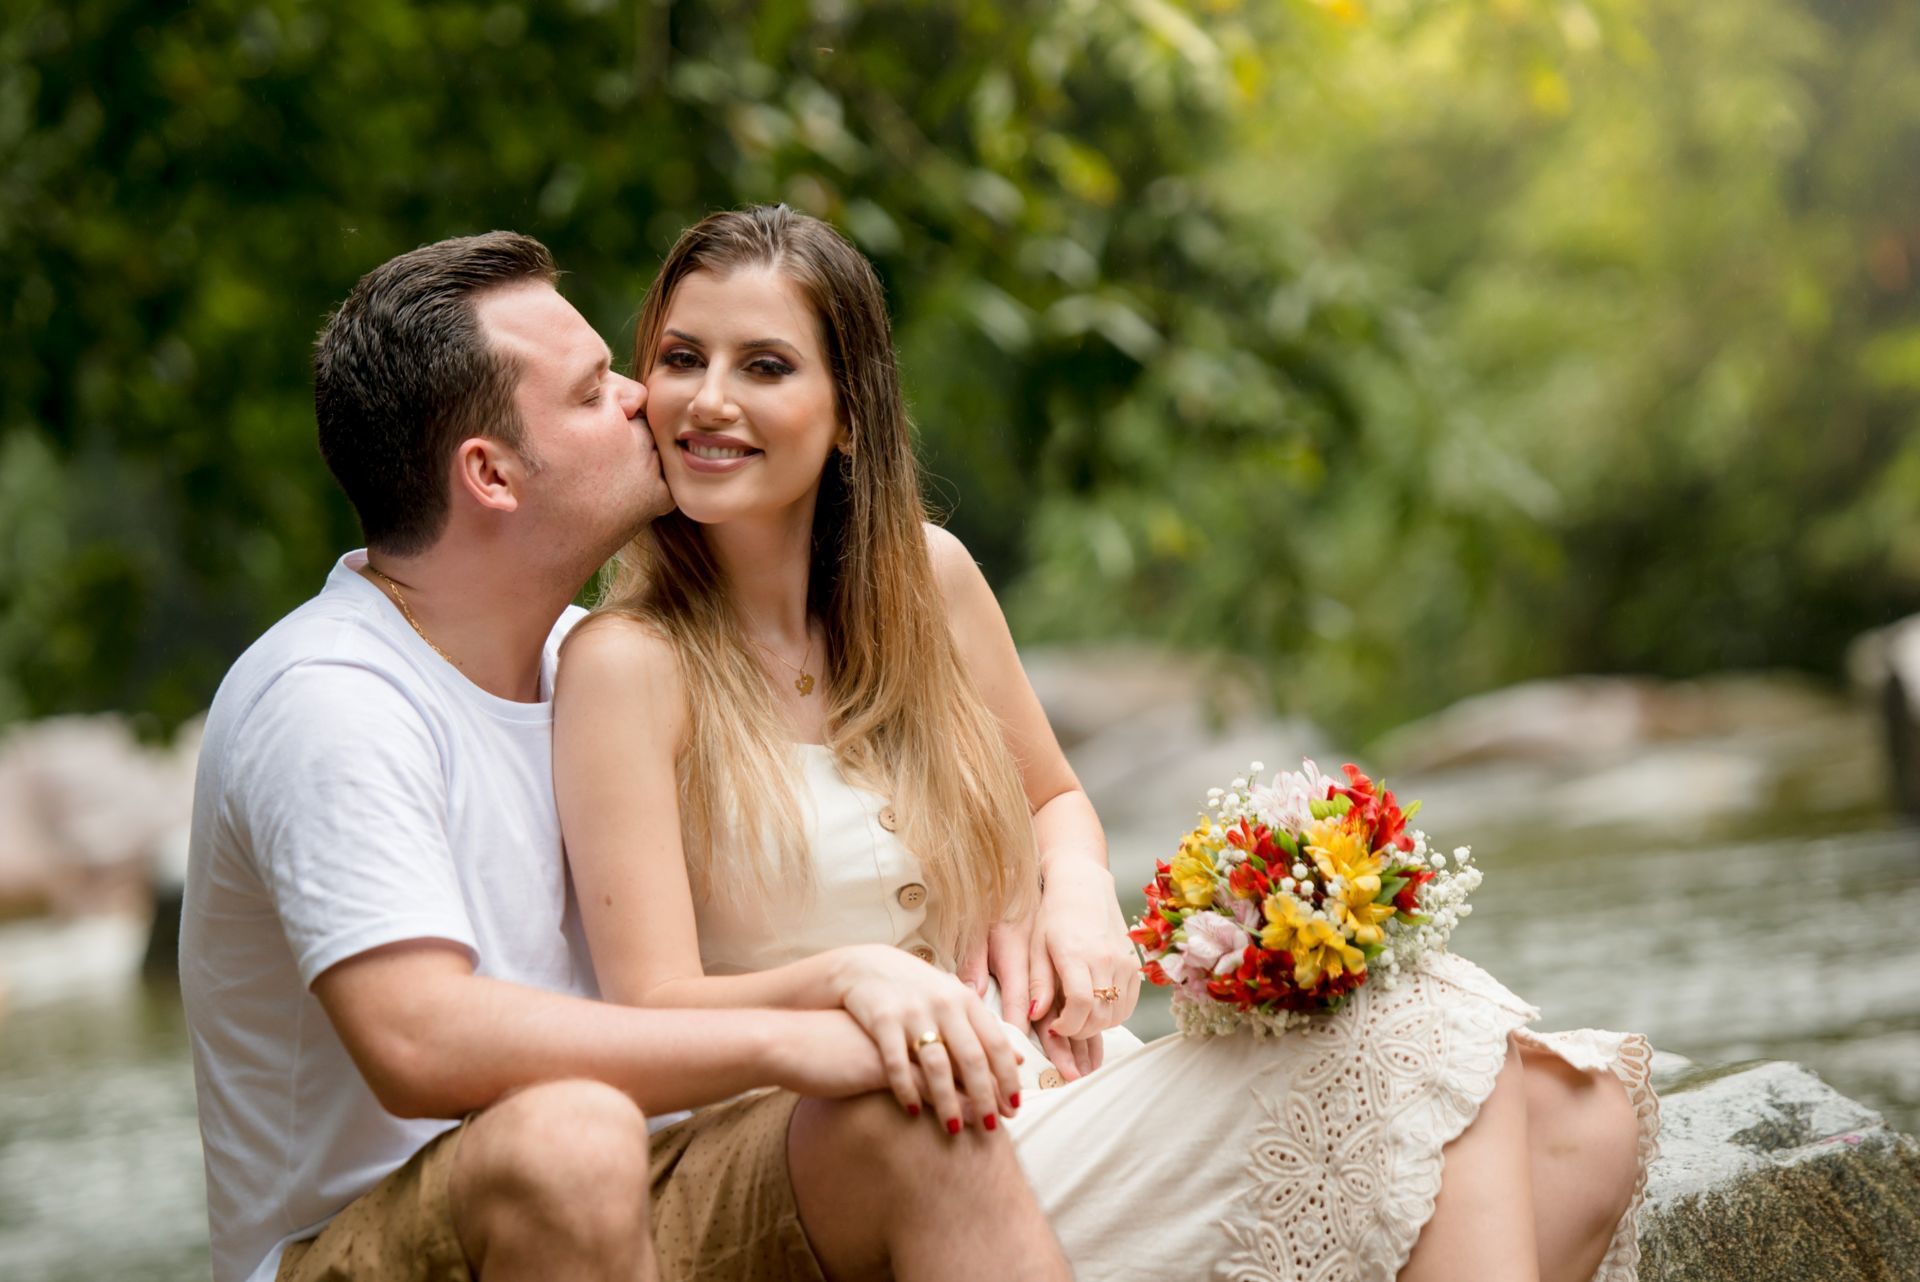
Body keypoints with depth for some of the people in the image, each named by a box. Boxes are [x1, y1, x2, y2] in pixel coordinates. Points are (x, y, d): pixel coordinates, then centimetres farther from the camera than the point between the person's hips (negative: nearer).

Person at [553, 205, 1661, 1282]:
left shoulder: (928, 579, 8)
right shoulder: (630, 665, -9)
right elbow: (655, 1014, -14)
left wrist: (1078, 895, 0)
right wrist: (850, 977, -35)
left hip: (1045, 1090, 6)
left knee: (1580, 1124, -13)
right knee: (1423, 1052, -22)